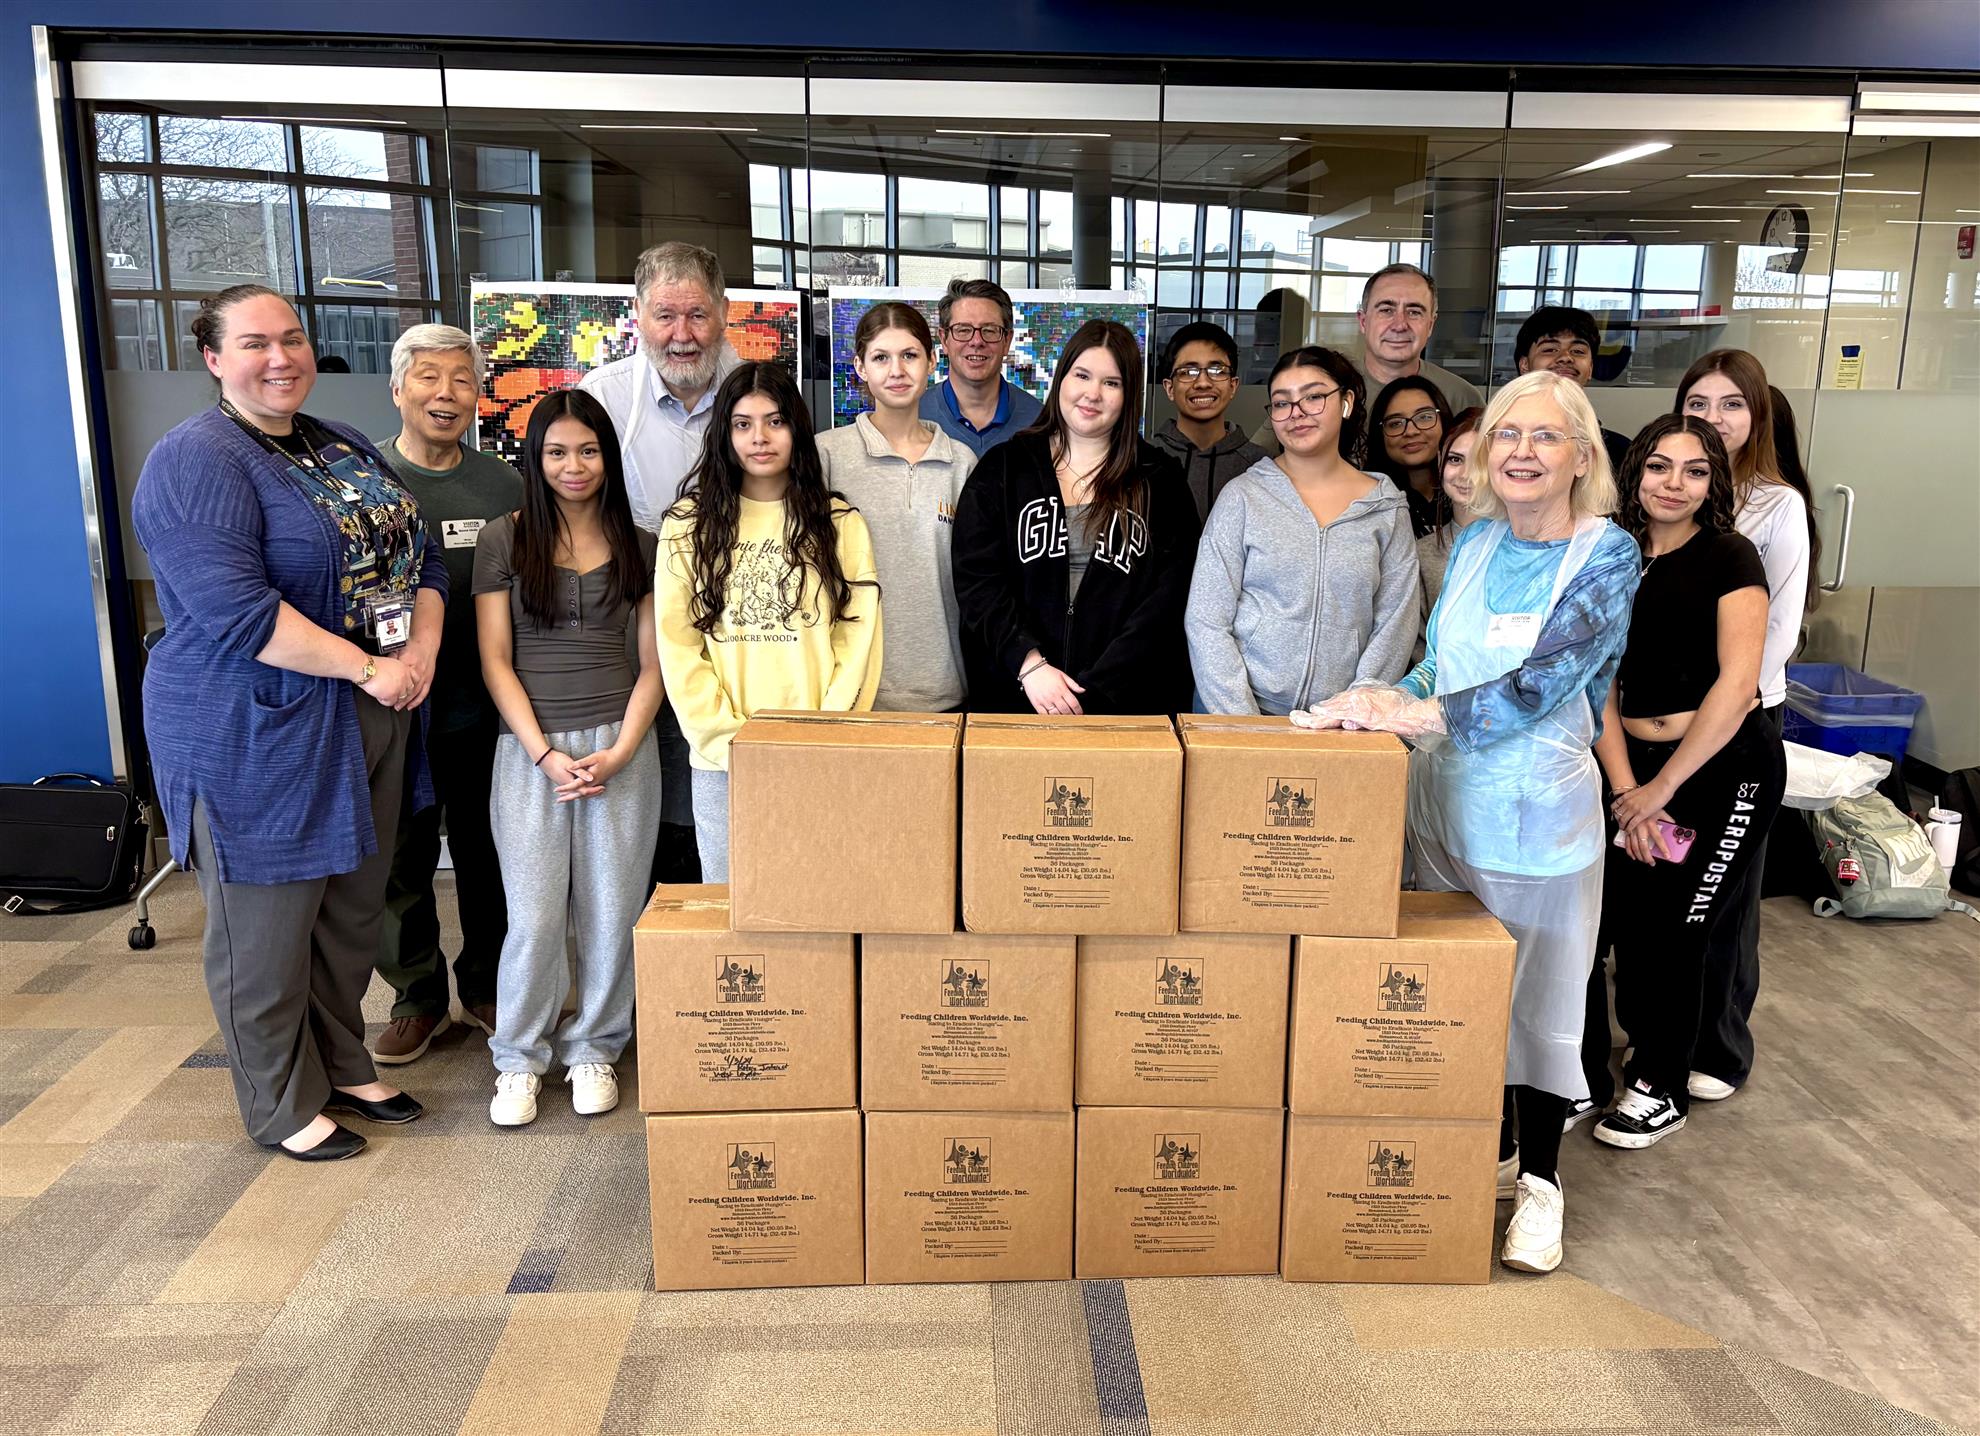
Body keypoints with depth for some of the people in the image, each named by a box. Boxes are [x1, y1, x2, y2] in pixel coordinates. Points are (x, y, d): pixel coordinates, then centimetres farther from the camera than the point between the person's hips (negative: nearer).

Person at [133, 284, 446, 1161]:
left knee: (353, 911, 18)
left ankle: (344, 1069, 36)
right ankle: (284, 1107, 24)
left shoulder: (348, 450, 11)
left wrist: (422, 650, -7)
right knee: (268, 924, 7)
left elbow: (421, 556, 11)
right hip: (258, 734, -7)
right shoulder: (196, 462, -14)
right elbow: (235, 611, -24)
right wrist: (369, 668, -21)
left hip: (371, 724, 8)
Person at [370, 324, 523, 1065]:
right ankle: (417, 996, 27)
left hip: (482, 707, 2)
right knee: (398, 862, 8)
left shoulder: (504, 485, 4)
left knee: (487, 855, 12)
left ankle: (485, 988, 31)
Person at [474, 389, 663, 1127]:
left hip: (622, 747, 1)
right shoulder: (503, 539, 4)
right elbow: (494, 660, 1)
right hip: (529, 749, -1)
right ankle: (519, 1059, 17)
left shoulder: (639, 546, 8)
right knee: (534, 916, -2)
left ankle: (593, 1049, 22)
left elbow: (652, 664, 6)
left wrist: (619, 754, -7)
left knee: (611, 911, 3)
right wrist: (545, 754, -9)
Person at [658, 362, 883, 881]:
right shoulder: (689, 526, 5)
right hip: (720, 762, 0)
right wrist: (730, 739, -8)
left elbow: (859, 642, 0)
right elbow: (677, 645, 0)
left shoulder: (841, 524, 5)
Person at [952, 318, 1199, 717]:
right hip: (1013, 694, 0)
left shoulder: (1159, 480, 5)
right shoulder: (1003, 469, 5)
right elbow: (975, 578, -2)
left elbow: (1166, 597, -3)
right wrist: (1029, 664, -16)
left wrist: (1095, 691, -13)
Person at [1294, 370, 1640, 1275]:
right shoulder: (1475, 542, 4)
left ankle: (1540, 1181, 26)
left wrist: (1411, 714, -28)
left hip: (1535, 810, -5)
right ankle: (1490, 1147, 35)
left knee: (1539, 993, 8)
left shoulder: (1607, 556, -12)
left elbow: (1539, 685, -24)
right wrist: (1391, 702, -4)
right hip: (1443, 796, 5)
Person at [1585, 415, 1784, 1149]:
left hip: (1727, 768, -4)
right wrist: (1625, 790, -9)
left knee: (1671, 930, 2)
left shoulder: (1729, 556, -8)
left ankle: (1661, 1089, 23)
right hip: (1637, 766, 4)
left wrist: (1660, 789, -15)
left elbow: (1737, 684, -17)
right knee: (1623, 918, 1)